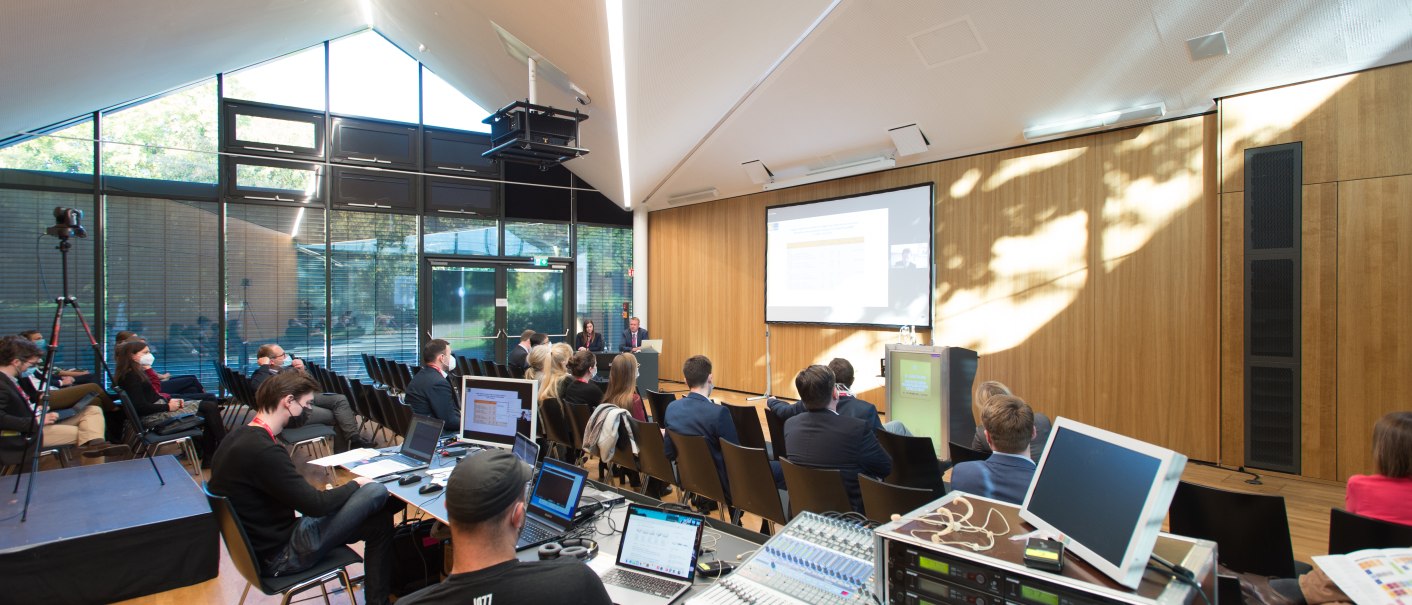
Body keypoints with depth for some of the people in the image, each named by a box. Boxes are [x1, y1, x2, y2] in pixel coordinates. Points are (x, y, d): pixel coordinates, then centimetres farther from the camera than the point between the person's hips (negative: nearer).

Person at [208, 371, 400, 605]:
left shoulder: (239, 436, 4)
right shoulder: (263, 450, -28)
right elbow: (316, 505, -24)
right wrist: (356, 484, -7)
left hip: (263, 542, 10)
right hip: (278, 554, -10)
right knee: (376, 492, -12)